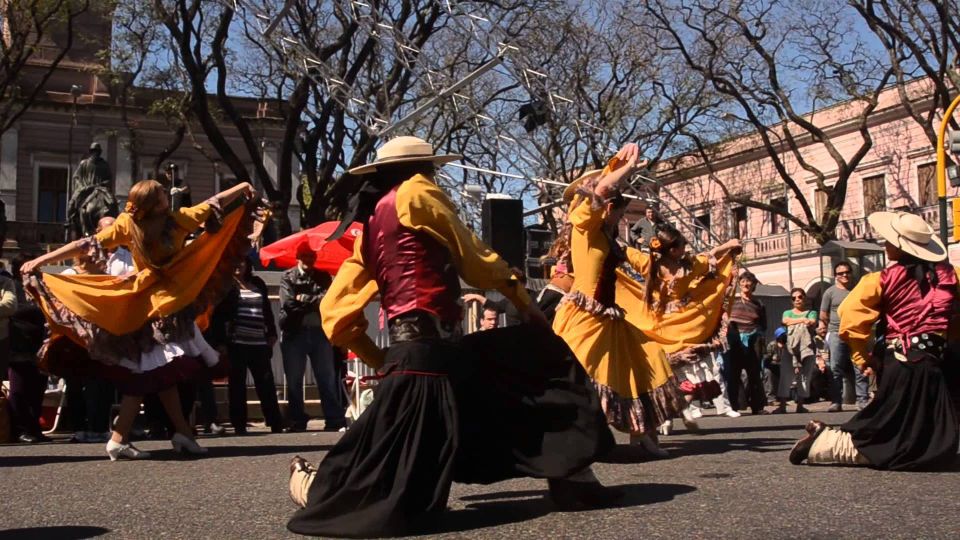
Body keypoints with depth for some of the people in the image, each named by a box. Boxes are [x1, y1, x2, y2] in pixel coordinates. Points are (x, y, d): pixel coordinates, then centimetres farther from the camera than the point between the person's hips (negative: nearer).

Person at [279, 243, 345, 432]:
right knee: (294, 381, 4)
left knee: (327, 379, 2)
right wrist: (314, 303, -5)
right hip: (295, 333, -1)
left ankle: (335, 420, 4)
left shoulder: (323, 277, 13)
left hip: (320, 332, 1)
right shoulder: (288, 277, 6)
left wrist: (304, 299, -7)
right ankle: (297, 421, 13)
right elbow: (288, 303, -10)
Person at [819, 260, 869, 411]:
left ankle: (862, 400, 1)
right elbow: (823, 316, 4)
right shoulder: (830, 292, 5)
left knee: (860, 368, -2)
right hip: (836, 334, -2)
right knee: (836, 370, 0)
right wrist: (823, 328, -9)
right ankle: (836, 402, 4)